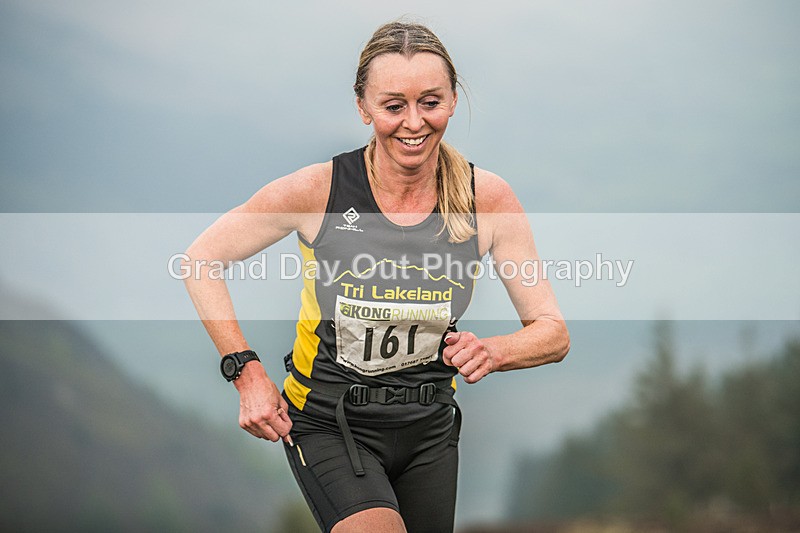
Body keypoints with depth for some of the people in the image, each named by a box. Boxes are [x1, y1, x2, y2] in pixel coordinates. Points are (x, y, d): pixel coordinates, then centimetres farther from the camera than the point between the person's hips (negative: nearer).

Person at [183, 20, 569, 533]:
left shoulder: (488, 198, -10)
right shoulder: (320, 189, -17)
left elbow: (553, 333, -5)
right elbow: (201, 259, -4)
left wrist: (492, 352, -26)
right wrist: (248, 373, -12)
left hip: (429, 427, 4)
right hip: (327, 423, -4)